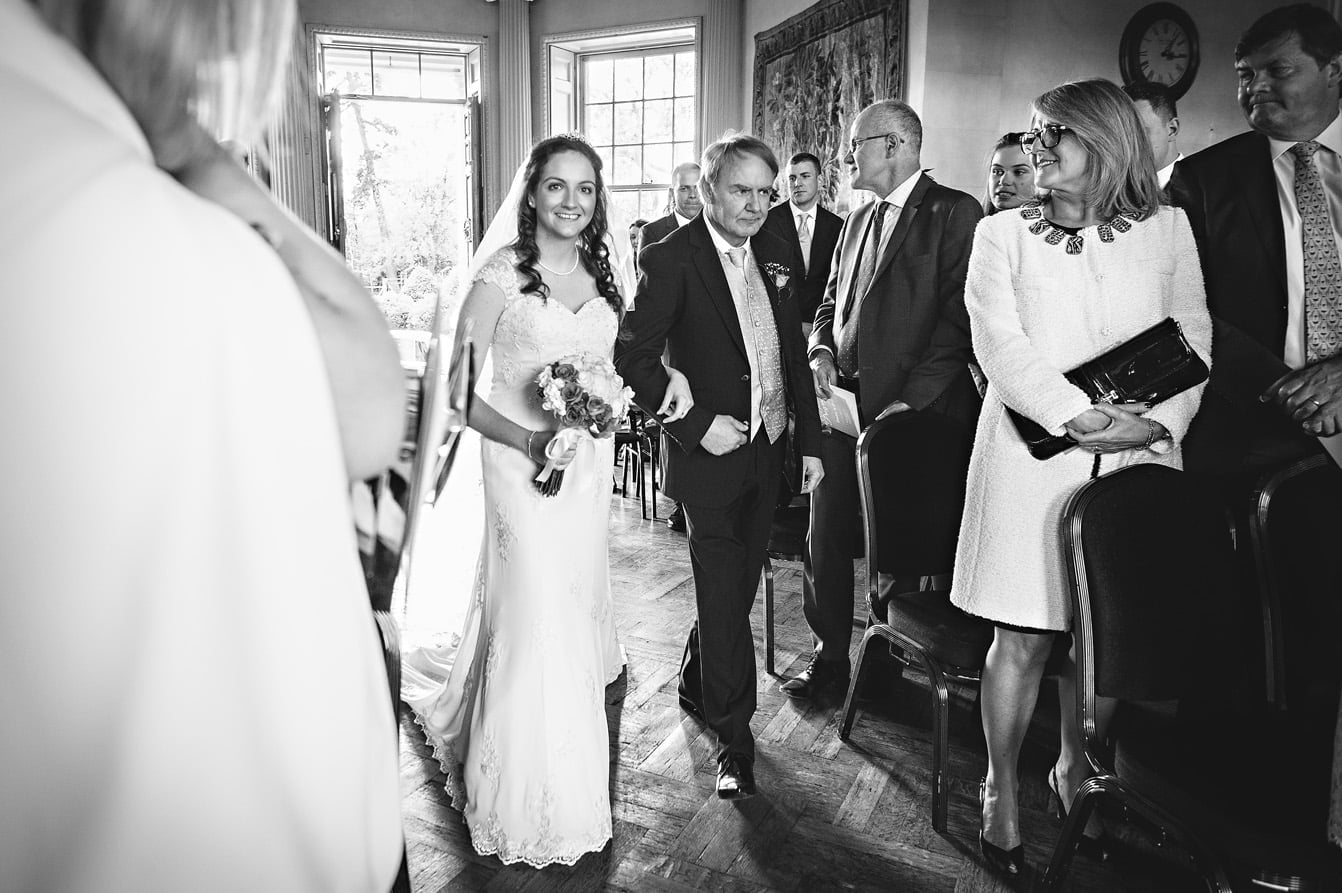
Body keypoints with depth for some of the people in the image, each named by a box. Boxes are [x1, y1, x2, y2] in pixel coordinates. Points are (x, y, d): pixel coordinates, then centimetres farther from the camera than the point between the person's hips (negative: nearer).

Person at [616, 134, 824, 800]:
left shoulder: (773, 252, 8)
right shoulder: (671, 258, -10)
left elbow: (794, 353, 11)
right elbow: (633, 357, -13)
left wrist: (810, 440, 9)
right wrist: (697, 423, -18)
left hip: (769, 448, 6)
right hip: (711, 450, -6)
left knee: (736, 587, 17)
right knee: (724, 596, -1)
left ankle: (695, 687, 41)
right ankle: (734, 741, 13)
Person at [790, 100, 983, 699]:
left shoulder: (954, 212, -5)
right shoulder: (858, 221, 19)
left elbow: (959, 317, -12)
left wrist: (911, 399, -18)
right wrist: (822, 351, 3)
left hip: (917, 410, -6)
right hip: (845, 404, 7)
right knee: (826, 537, 10)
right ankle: (829, 654, 26)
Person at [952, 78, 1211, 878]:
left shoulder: (1167, 229, 12)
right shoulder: (1003, 234, 7)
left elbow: (1194, 341, 8)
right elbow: (997, 340, -6)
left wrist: (1160, 422, -11)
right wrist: (1078, 414, -19)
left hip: (1137, 462, 2)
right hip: (1033, 456, -2)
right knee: (1024, 637, 0)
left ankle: (1077, 770, 30)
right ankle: (1003, 792, 16)